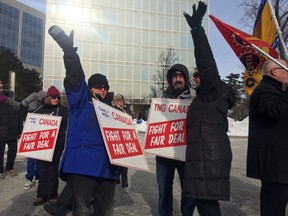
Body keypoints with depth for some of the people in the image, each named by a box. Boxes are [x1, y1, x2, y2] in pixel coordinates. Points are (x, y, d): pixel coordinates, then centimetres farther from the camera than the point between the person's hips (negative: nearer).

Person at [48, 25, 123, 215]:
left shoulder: (110, 107, 22)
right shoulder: (80, 99, 8)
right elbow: (74, 74, -8)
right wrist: (68, 47, -19)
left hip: (107, 165, 5)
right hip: (83, 163, -5)